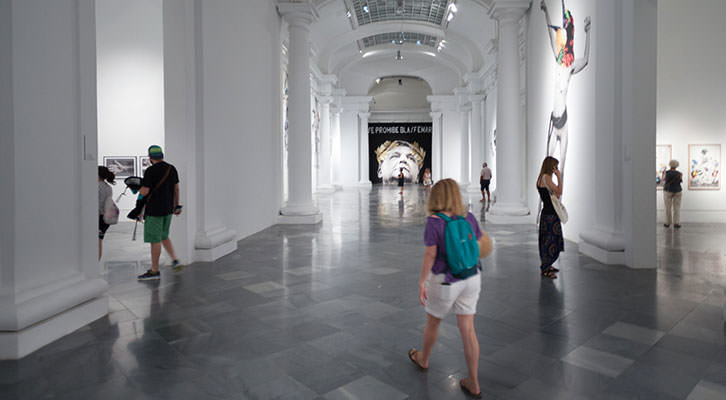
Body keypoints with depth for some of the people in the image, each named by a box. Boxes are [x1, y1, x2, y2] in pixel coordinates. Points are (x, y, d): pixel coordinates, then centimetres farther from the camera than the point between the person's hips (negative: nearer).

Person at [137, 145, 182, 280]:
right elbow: (176, 189, 12)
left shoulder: (150, 171, -15)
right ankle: (174, 259, 19)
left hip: (155, 210, -7)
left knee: (155, 240, 0)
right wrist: (176, 205, 21)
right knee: (163, 236, 23)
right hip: (168, 209, 7)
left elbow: (144, 191, -16)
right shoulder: (172, 169, 5)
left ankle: (154, 271, 7)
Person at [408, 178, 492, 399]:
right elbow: (479, 244, 6)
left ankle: (423, 359, 45)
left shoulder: (434, 221, -18)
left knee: (432, 322, 20)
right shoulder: (468, 217, -4)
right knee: (468, 330, 10)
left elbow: (430, 254, -20)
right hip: (471, 279, 4)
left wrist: (422, 282, -13)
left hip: (444, 282, -4)